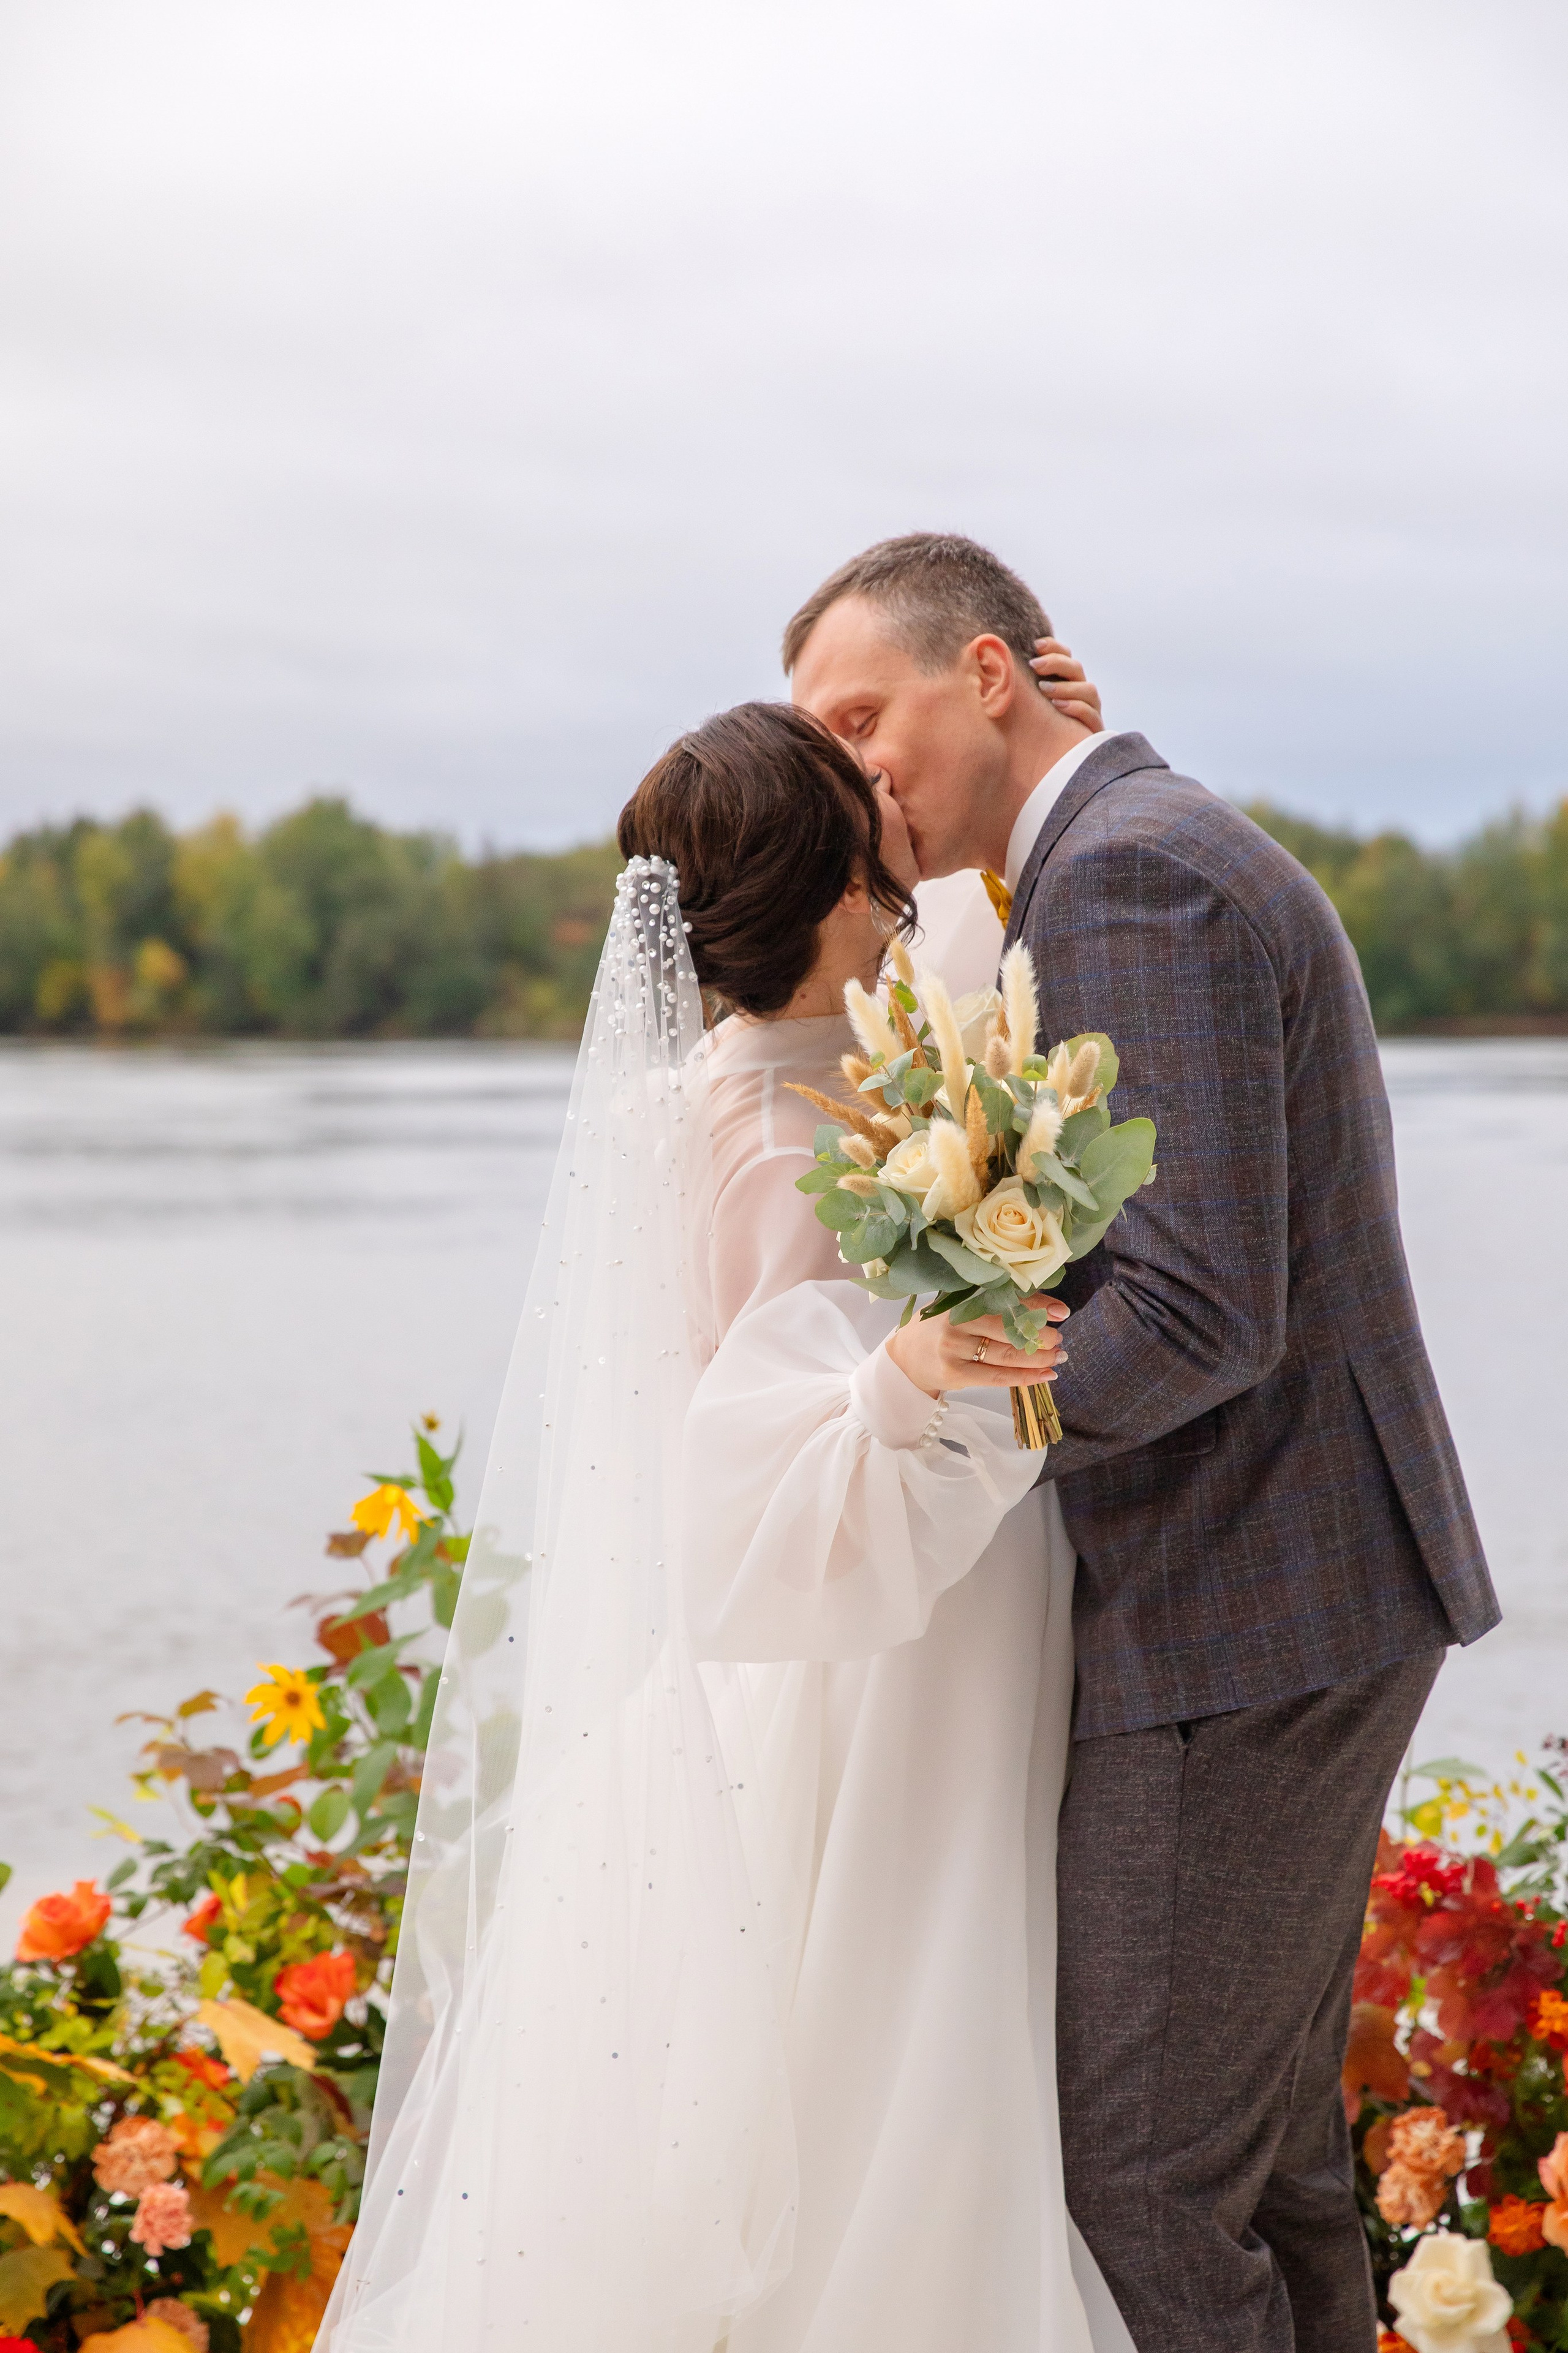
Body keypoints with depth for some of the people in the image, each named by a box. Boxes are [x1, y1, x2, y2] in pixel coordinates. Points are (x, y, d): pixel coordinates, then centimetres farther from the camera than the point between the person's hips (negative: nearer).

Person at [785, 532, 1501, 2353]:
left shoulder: (1127, 873, -16)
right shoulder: (1183, 854, 17)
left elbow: (1196, 1313, -24)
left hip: (1240, 1634, -11)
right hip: (1320, 1605, 11)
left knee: (1141, 2181, -4)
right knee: (1270, 2158, 18)